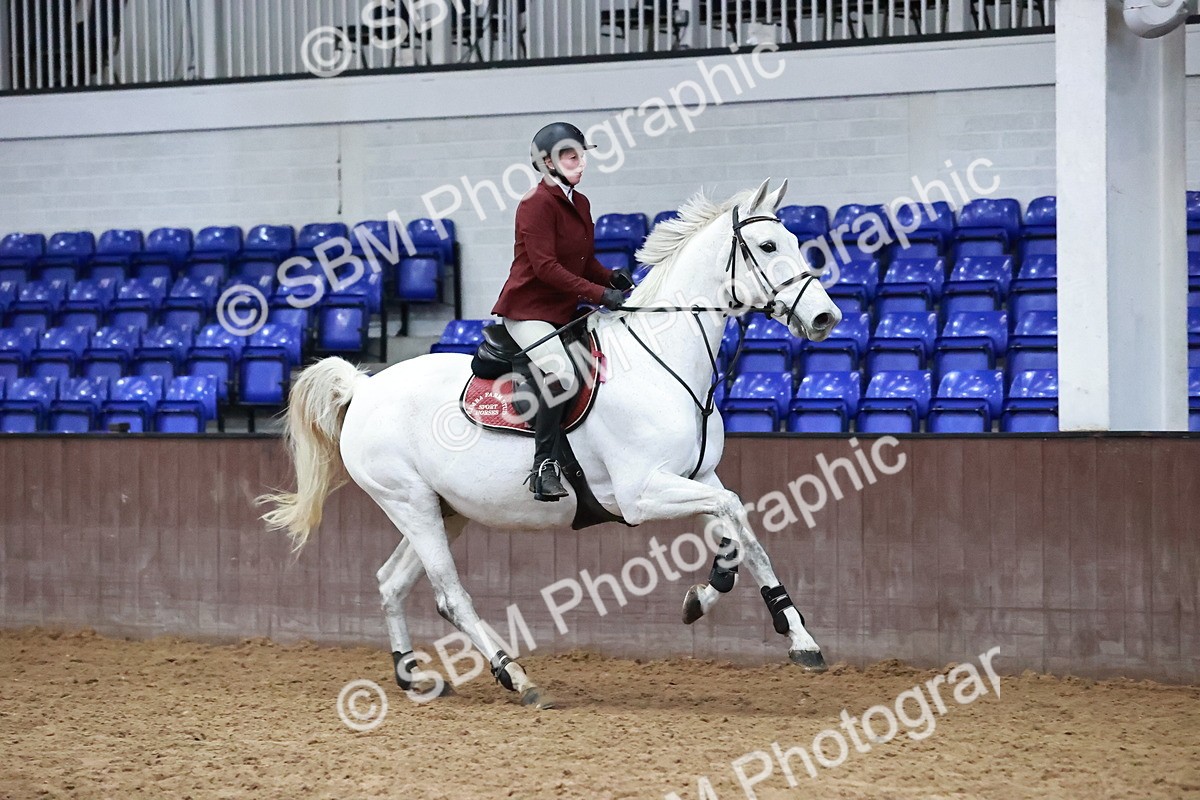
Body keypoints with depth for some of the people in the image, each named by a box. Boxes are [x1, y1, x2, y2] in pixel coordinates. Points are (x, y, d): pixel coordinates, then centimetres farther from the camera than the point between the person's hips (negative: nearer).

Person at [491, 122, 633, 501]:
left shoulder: (580, 204, 12)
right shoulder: (537, 204, -14)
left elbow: (586, 260, 21)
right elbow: (545, 266, -22)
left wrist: (611, 277, -1)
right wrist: (600, 294, -25)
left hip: (563, 312, 10)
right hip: (528, 309, -10)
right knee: (560, 376, -29)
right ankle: (544, 467, -25)